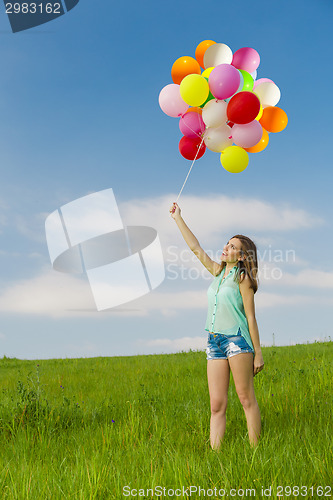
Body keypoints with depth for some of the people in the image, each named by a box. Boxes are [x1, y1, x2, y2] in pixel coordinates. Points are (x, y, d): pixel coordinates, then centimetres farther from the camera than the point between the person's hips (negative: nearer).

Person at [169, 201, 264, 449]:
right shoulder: (218, 272, 15)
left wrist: (258, 352, -6)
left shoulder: (242, 278, -2)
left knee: (246, 399, -4)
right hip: (215, 342, 6)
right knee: (217, 405, 1)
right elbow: (196, 248, 18)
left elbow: (250, 317, -5)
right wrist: (178, 218, 18)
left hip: (237, 338, -6)